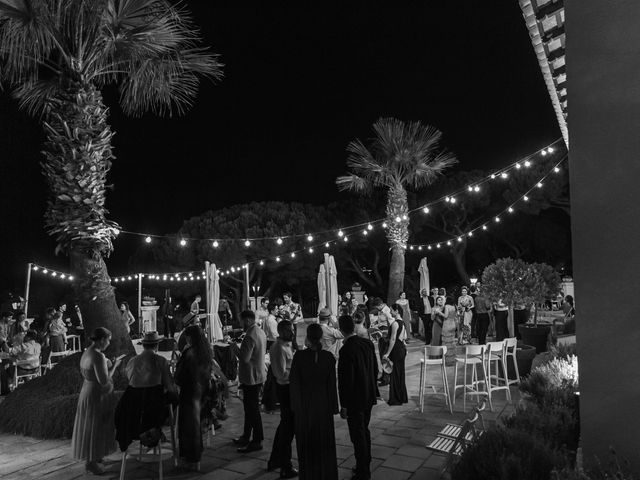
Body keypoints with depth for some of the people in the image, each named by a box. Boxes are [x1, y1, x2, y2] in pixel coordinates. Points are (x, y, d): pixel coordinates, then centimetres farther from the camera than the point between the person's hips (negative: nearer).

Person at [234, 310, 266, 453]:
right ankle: (246, 436, 33)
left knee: (252, 409, 0)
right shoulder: (261, 333, 8)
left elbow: (245, 358, -26)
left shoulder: (250, 336, -24)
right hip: (259, 374, 10)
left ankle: (257, 441, 9)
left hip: (251, 377, -10)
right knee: (249, 407, 20)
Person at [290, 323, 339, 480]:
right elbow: (332, 384, -6)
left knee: (306, 444, 15)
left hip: (304, 405, -1)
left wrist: (295, 406, -1)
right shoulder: (328, 357, -10)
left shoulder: (299, 356, -15)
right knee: (324, 443, 16)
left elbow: (294, 382, -11)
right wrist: (333, 407, 3)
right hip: (323, 405, 1)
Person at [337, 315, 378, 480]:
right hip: (369, 396, 8)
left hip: (354, 400, -8)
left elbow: (345, 380, -22)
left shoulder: (346, 350, -23)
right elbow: (375, 369, 8)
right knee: (364, 431, 22)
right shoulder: (368, 343, -1)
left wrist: (343, 405, -13)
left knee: (358, 436, 5)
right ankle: (366, 465, 37)